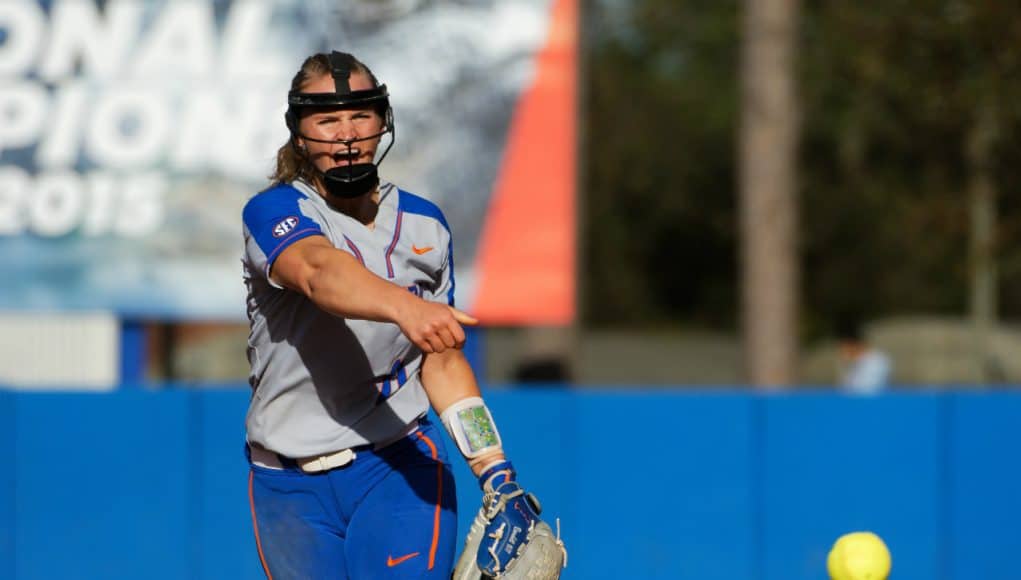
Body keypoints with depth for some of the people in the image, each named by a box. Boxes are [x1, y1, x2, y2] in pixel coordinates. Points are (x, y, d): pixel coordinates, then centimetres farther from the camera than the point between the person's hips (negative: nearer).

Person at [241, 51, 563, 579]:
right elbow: (318, 270, -32)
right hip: (290, 488, -2)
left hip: (400, 468, 2)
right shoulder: (272, 213, -8)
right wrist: (403, 306, -53)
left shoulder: (424, 224, 8)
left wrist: (496, 474, 5)